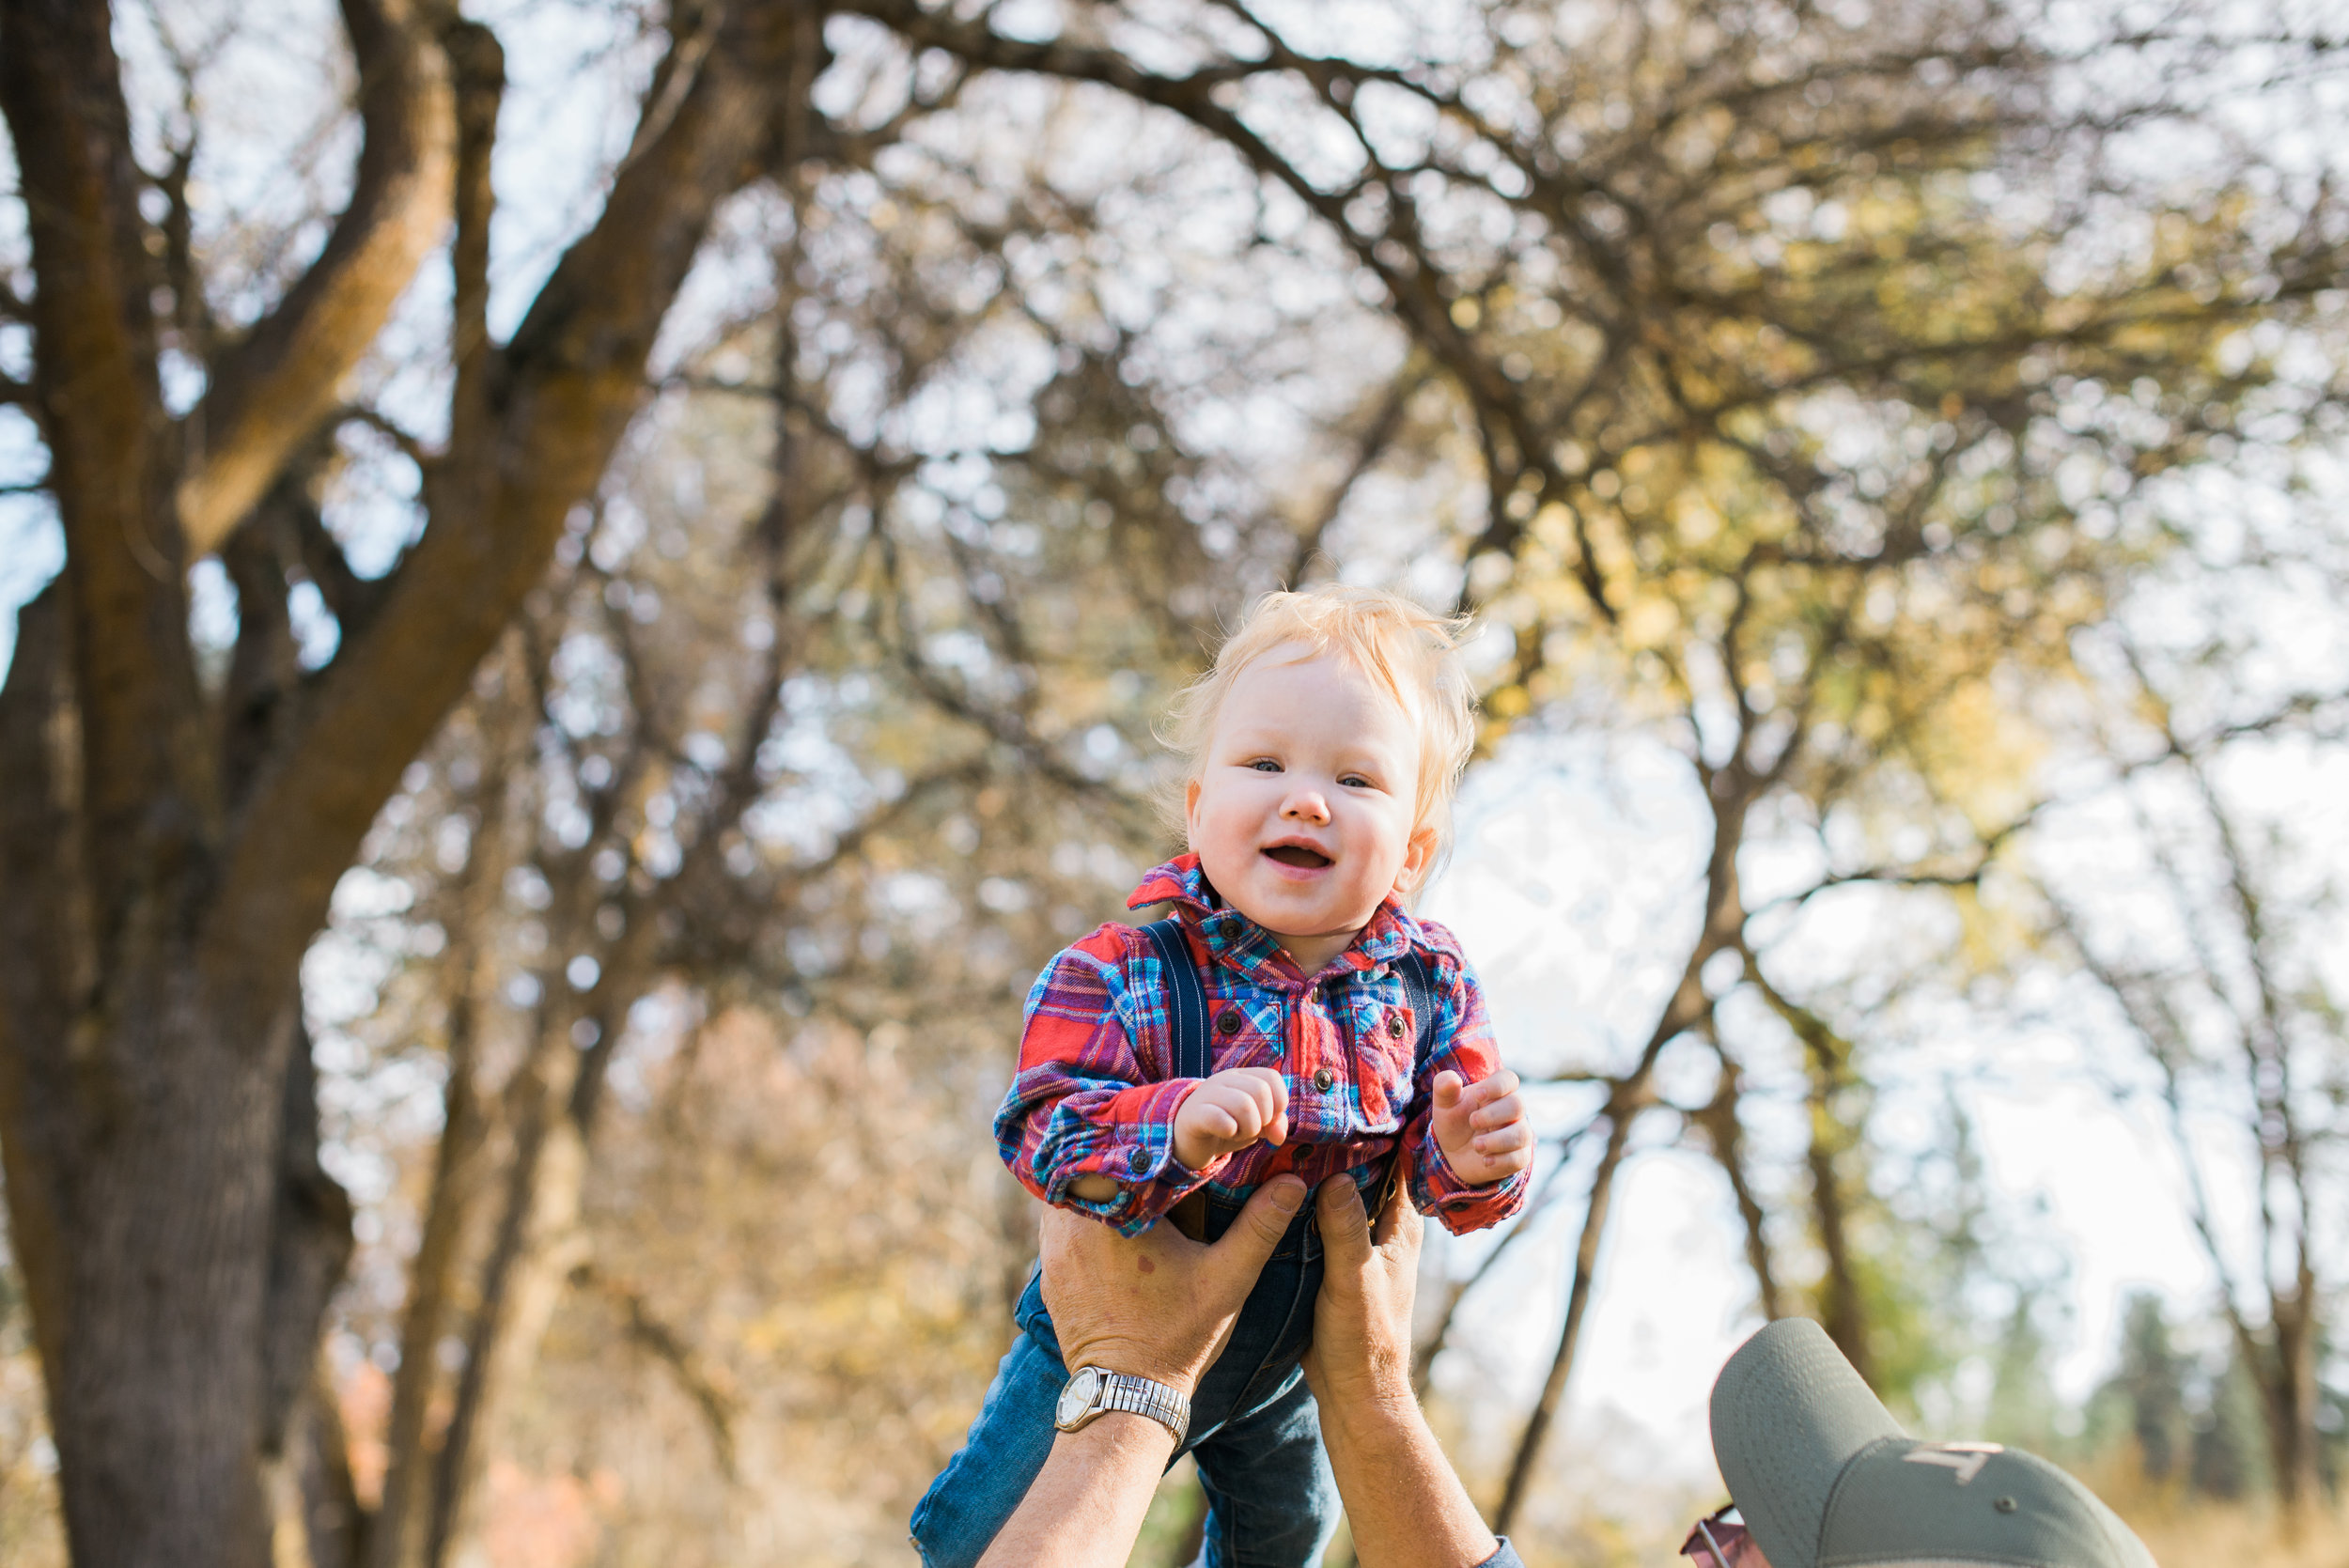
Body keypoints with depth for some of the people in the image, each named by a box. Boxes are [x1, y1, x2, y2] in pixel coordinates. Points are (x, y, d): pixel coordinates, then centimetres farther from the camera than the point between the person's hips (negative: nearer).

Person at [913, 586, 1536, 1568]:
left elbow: (1436, 1167, -11)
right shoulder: (1115, 977, -27)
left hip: (1287, 1353, 4)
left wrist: (1470, 1163, -35)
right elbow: (1045, 1128, -35)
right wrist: (1177, 1126, -53)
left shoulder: (1427, 986, -16)